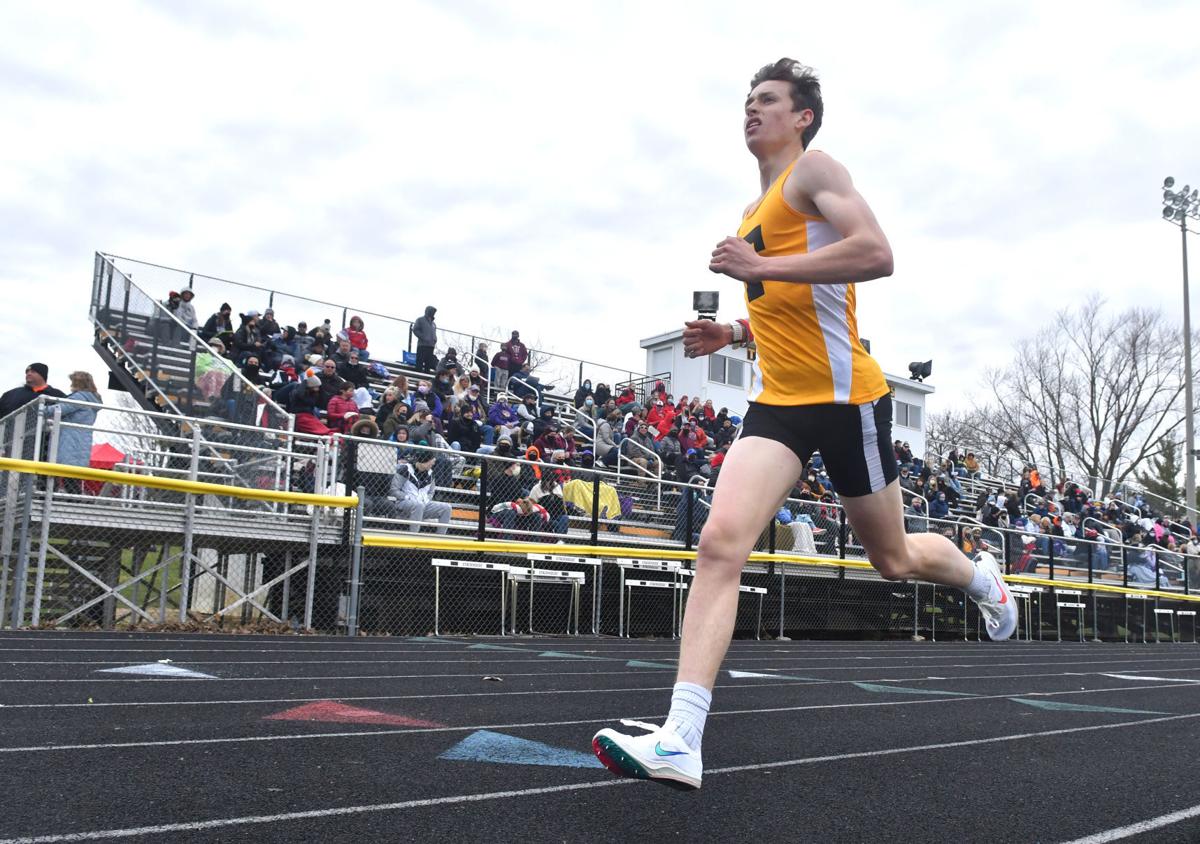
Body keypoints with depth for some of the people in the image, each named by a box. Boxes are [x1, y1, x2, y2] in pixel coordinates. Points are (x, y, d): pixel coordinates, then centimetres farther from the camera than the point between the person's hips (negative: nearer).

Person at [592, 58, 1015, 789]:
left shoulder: (815, 170, -5)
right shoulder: (755, 211, 20)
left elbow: (877, 254, -23)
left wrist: (760, 266, -23)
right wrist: (730, 335, 11)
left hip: (846, 398, -6)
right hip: (778, 403, 6)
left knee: (894, 561, 12)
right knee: (720, 544, -16)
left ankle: (982, 577, 49)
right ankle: (680, 742, -20)